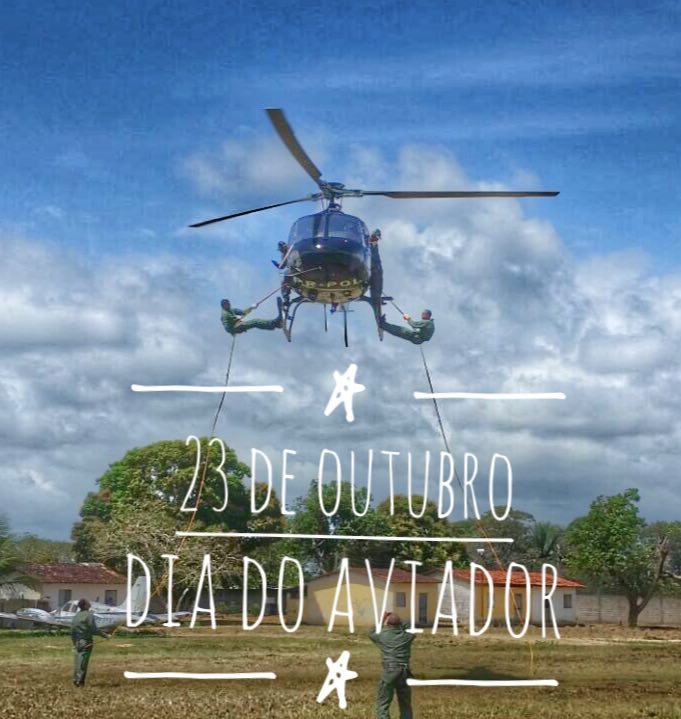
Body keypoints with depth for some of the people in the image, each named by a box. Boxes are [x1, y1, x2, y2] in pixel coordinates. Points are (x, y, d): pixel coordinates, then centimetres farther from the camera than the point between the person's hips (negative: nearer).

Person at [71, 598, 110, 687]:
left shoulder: (76, 616, 10)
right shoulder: (89, 615, -12)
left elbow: (72, 630, 13)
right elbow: (94, 629, -16)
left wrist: (74, 642, 21)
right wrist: (105, 635, -8)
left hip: (78, 642, 6)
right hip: (86, 642, -6)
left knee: (78, 660, 13)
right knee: (83, 661, -3)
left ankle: (76, 679, 16)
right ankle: (80, 680, -4)